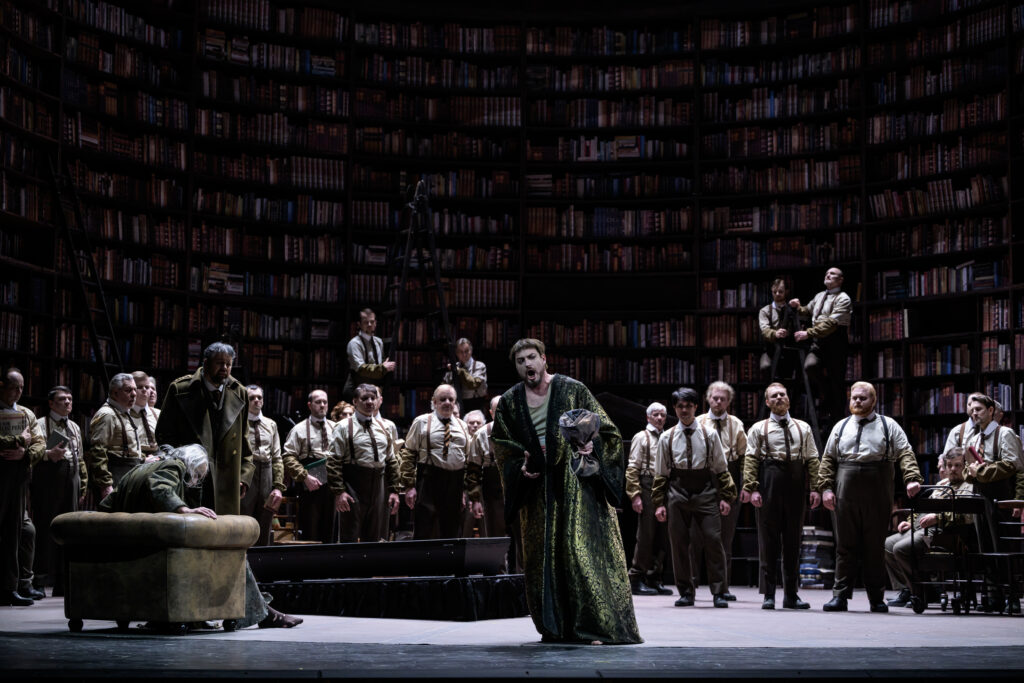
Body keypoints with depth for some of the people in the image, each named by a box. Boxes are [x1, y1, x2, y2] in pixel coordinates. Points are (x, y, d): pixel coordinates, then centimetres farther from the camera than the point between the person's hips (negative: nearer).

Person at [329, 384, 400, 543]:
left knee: (375, 538, 8)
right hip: (354, 488, -5)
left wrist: (394, 490, 10)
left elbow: (392, 462, 17)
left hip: (379, 488, 5)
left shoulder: (383, 428, 15)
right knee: (350, 538, -3)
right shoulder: (344, 427, -2)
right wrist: (339, 491, -14)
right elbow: (334, 462, -7)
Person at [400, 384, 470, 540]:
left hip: (456, 484, 4)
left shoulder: (462, 426, 16)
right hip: (429, 481, -4)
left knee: (452, 533, 8)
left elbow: (469, 458, 16)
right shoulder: (422, 422, 3)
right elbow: (408, 455, -1)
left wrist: (467, 488, 9)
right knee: (424, 533, -6)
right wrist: (409, 486, -8)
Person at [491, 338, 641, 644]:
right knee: (543, 555, 4)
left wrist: (590, 447, -19)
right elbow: (502, 446, 14)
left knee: (582, 548, -11)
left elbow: (604, 428, 1)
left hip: (575, 483, -4)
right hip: (537, 487, 4)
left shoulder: (572, 389, -1)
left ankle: (594, 623, -9)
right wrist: (520, 467, -4)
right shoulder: (510, 402, 8)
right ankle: (555, 627, 13)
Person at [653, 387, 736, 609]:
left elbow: (721, 469, 8)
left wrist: (725, 497, 2)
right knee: (679, 542, 2)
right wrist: (659, 503, 6)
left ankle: (719, 592, 0)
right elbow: (660, 473, 11)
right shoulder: (667, 438, 8)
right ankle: (685, 592, 12)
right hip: (678, 491, 1)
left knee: (713, 539, -7)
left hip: (705, 492, -1)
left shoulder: (709, 435, 6)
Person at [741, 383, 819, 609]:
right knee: (769, 540, -1)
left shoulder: (803, 428, 14)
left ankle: (791, 594, 13)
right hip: (769, 482, -2)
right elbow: (750, 460, 0)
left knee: (793, 540, 6)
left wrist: (815, 488, 0)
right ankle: (769, 595, 4)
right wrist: (751, 489, -11)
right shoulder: (759, 429, 7)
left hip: (796, 484, 3)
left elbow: (812, 460, 10)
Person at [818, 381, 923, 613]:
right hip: (845, 495, 2)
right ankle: (840, 595, 5)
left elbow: (905, 454, -1)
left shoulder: (888, 426, 9)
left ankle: (876, 598, 10)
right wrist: (826, 487, 1)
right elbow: (828, 460, 13)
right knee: (845, 545, 2)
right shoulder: (841, 427, 15)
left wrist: (912, 478, -17)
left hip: (877, 497, -1)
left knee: (875, 547, 3)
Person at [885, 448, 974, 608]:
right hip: (919, 528, 10)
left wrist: (937, 517, -24)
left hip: (940, 532, -10)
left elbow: (966, 515, -18)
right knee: (887, 545, -1)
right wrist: (910, 521, 16)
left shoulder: (969, 487, -2)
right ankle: (904, 590, -2)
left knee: (901, 548, -26)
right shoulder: (942, 484, 27)